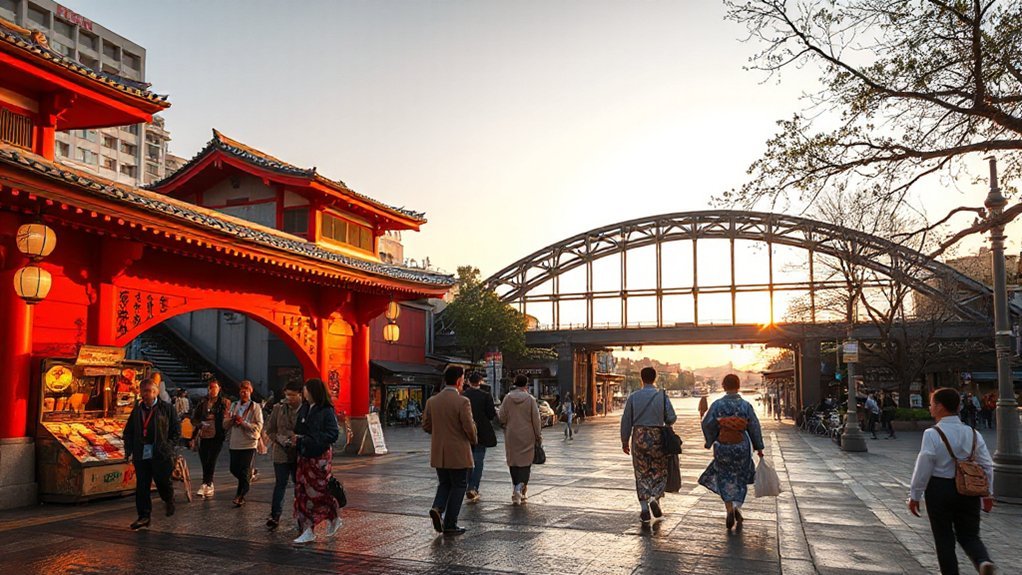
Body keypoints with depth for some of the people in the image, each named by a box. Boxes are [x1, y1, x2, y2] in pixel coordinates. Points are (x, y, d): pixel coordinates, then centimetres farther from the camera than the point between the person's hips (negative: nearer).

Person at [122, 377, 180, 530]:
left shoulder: (166, 408, 0)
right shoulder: (137, 410, 11)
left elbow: (176, 430, 2)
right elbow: (128, 432, 19)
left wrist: (168, 447, -7)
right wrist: (129, 449, 7)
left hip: (160, 455, -3)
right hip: (141, 455, 3)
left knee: (163, 482, 4)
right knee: (142, 486, 3)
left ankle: (169, 501, 35)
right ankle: (144, 516, 12)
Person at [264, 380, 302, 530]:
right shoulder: (278, 408, -2)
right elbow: (270, 429, 6)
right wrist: (281, 440, -8)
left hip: (299, 454, -1)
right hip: (281, 453, 1)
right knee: (280, 485, 6)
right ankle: (275, 516, 16)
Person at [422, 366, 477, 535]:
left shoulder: (432, 401, 0)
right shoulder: (462, 402, -17)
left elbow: (426, 426, 6)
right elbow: (469, 428, -16)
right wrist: (474, 440, 4)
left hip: (438, 454, 5)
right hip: (458, 454, -5)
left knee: (444, 484, 21)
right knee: (458, 487, 9)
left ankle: (437, 508, -3)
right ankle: (450, 524, 11)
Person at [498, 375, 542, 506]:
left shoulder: (508, 398, -3)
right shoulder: (530, 399, -7)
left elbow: (502, 418, -2)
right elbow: (536, 420, -5)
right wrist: (539, 436, 5)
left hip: (511, 436, 2)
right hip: (527, 436, -2)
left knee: (513, 462, 12)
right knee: (525, 462, 2)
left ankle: (518, 488, 15)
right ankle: (520, 488, -15)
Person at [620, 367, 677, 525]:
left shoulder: (633, 396, -1)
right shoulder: (662, 396, -5)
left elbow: (626, 420, 1)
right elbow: (671, 418, -5)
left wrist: (624, 441, 10)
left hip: (638, 437, 1)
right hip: (657, 437, -1)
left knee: (642, 473, 9)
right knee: (659, 471, 14)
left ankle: (644, 509, 7)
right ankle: (654, 498, -8)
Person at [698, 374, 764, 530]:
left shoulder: (717, 404, -7)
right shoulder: (746, 405, -5)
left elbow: (707, 424, -7)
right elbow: (754, 427, -1)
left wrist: (710, 442, 10)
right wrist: (759, 447, 8)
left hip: (722, 447, -1)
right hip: (741, 447, 1)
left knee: (725, 478, 14)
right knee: (740, 478, 18)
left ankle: (730, 509, 2)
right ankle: (737, 507, 1)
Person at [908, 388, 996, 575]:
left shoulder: (932, 434, -14)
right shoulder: (973, 433, 2)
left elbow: (923, 468, -14)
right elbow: (987, 466, 6)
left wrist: (915, 495, -4)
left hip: (939, 489, -4)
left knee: (943, 537, 9)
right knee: (969, 534, 14)